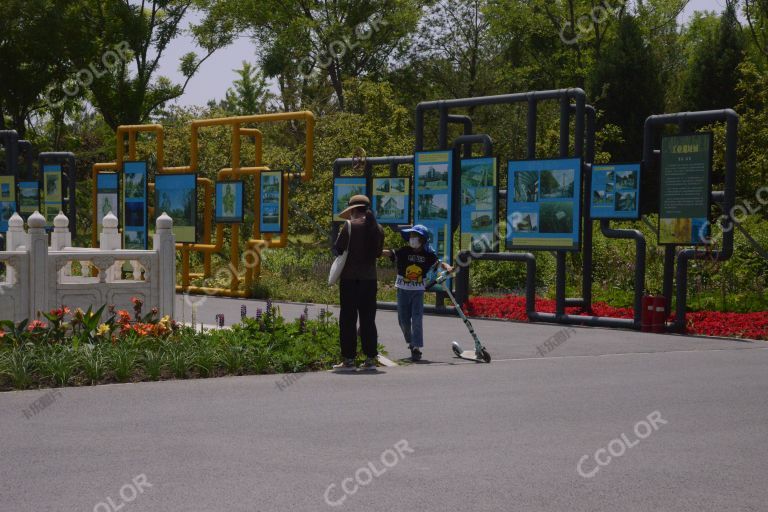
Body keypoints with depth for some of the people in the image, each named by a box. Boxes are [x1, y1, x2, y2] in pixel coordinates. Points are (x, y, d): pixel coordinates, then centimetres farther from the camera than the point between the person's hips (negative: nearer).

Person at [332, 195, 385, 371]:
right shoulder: (378, 229, 6)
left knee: (348, 319, 0)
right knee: (368, 319, 10)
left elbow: (338, 249, -8)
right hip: (369, 278, 5)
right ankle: (370, 358, 10)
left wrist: (340, 235, 9)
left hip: (350, 278, -5)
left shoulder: (350, 226, -10)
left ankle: (348, 359, -1)